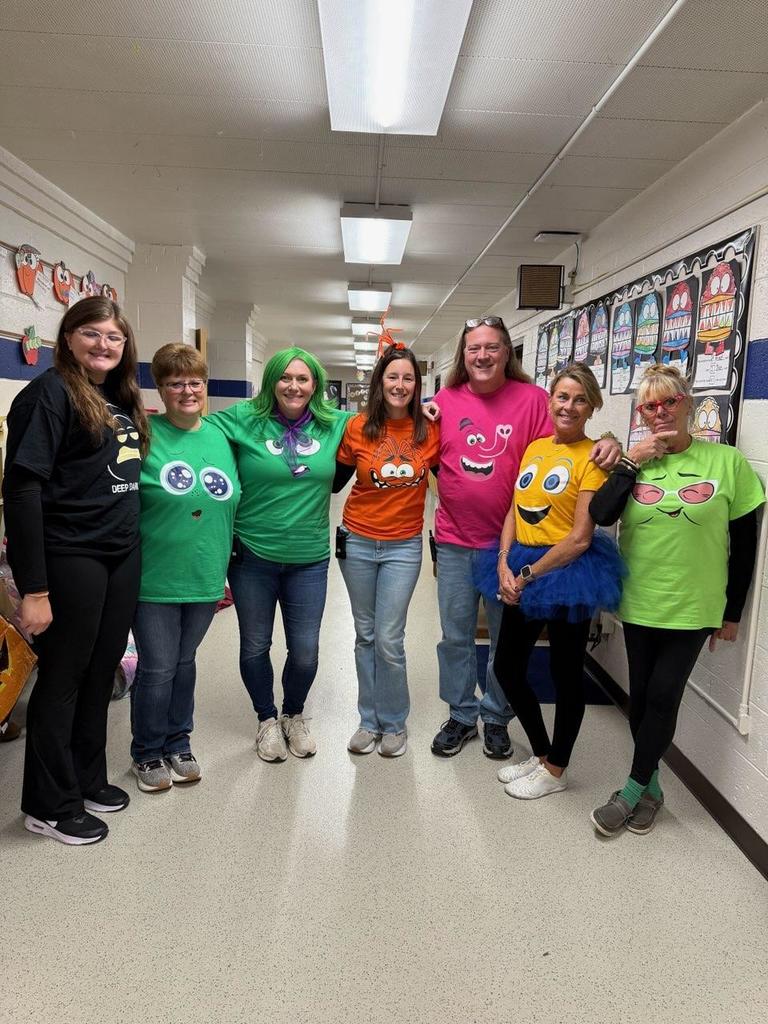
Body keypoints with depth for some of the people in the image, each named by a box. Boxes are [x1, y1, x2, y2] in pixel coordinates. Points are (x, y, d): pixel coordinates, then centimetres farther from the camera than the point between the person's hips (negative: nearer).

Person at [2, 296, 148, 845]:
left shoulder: (122, 399, 12)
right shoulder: (51, 393, -11)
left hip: (122, 556, 7)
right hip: (71, 558, -7)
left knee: (102, 670, 16)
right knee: (63, 676, 6)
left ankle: (88, 779, 34)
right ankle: (50, 805, 23)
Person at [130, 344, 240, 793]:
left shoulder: (221, 438, 5)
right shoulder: (144, 435, -9)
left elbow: (234, 507, 13)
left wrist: (226, 572, 13)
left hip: (205, 579, 4)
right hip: (154, 581, -4)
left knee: (184, 663, 18)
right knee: (157, 668, 6)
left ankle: (178, 743, 36)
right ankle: (148, 752, 28)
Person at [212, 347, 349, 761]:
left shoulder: (334, 424, 1)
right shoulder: (244, 419, -6)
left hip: (309, 560, 2)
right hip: (252, 556, -1)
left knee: (305, 651, 8)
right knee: (255, 646, 13)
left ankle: (294, 715, 38)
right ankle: (267, 720, 38)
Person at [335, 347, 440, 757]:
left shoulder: (429, 430, -5)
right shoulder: (358, 427, -5)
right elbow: (336, 479, 4)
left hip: (403, 546, -1)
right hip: (358, 542, 1)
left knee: (389, 640, -1)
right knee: (365, 635, 13)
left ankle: (393, 723, 22)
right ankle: (369, 720, 29)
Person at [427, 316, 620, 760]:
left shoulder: (532, 398, -6)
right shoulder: (445, 400, 2)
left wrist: (607, 447, -25)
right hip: (455, 541, 2)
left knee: (507, 638, 13)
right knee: (456, 636, 13)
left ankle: (496, 717, 33)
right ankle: (461, 716, 32)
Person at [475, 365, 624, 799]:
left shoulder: (593, 457, -11)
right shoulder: (535, 447, 8)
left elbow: (580, 537, -16)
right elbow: (514, 511, 7)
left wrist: (528, 575, -13)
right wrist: (504, 565, -7)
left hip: (566, 572, -7)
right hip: (520, 571, 7)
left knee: (566, 674, 10)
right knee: (507, 668, 14)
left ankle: (555, 769, 30)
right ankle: (541, 754, 35)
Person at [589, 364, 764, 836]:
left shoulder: (727, 461, -6)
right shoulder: (633, 461, 1)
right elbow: (600, 515, -15)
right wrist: (633, 462, -17)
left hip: (693, 607, -2)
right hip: (640, 603, 3)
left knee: (662, 696, 0)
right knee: (642, 697, 12)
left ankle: (633, 789, 20)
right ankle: (650, 787, 31)